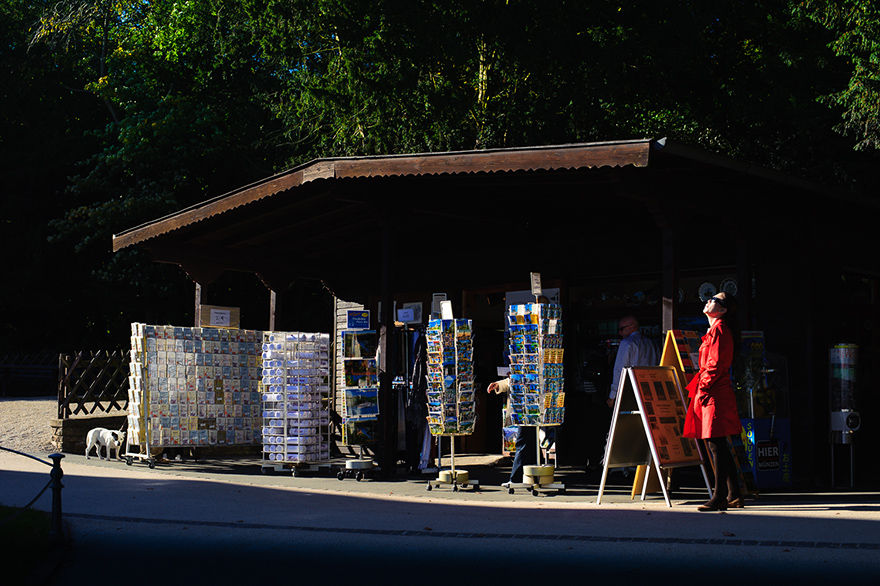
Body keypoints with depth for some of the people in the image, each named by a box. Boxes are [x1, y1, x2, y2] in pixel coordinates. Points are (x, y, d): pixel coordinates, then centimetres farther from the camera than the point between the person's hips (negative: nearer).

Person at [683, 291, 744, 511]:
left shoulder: (718, 330, -10)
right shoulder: (715, 330, 21)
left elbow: (715, 364, -17)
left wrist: (703, 388, -14)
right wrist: (700, 387, 19)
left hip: (714, 394, -10)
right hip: (715, 393, 10)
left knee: (716, 445, -10)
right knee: (718, 446, 12)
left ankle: (720, 497, -9)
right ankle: (734, 495, 16)